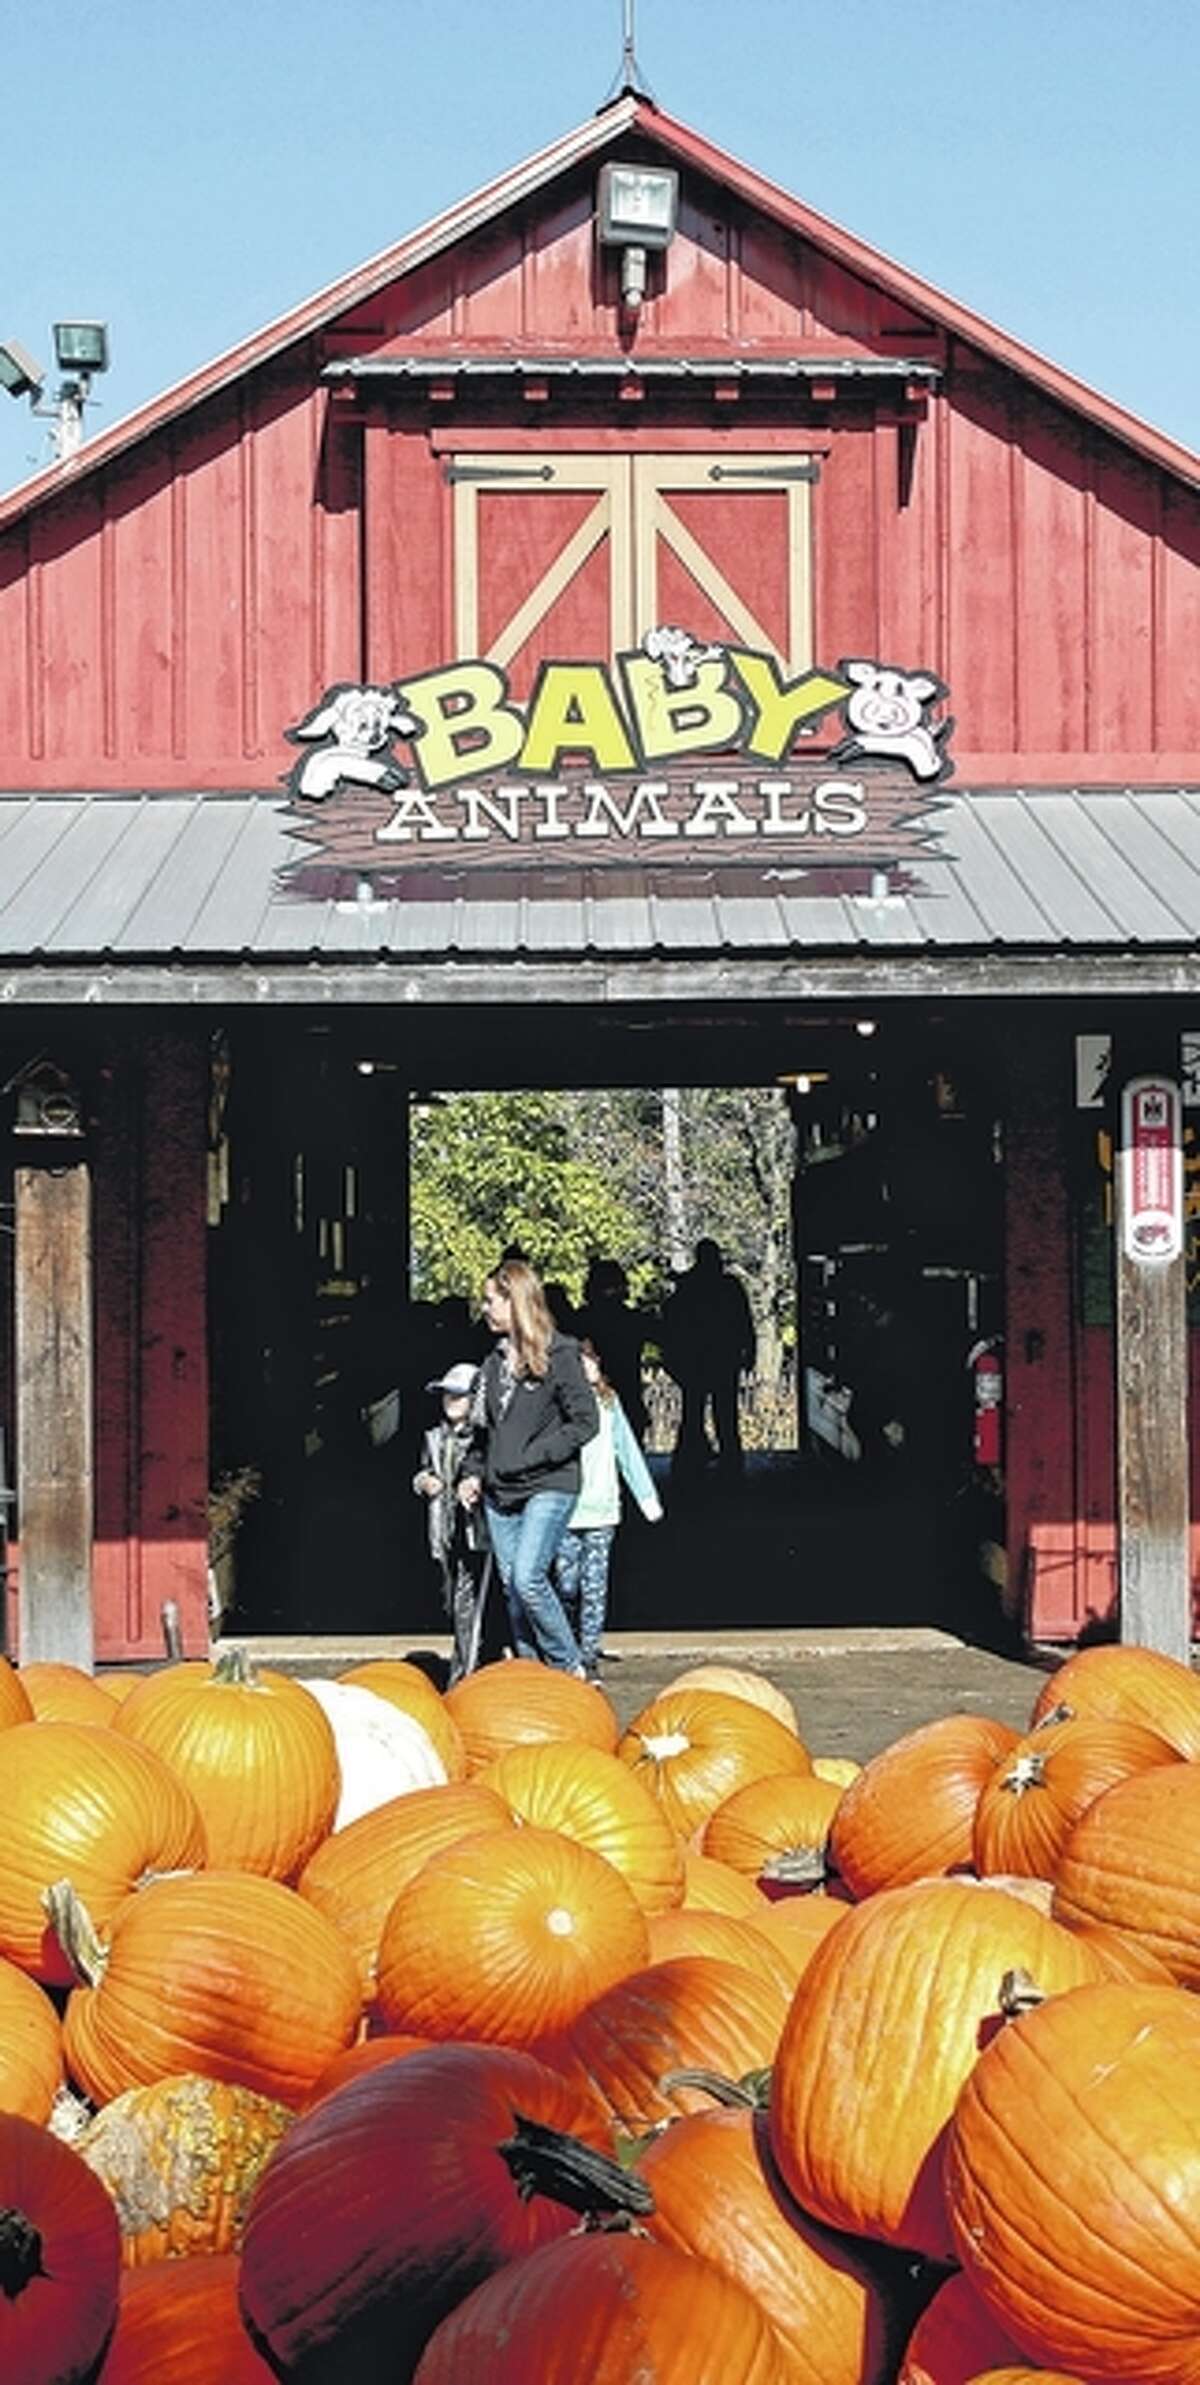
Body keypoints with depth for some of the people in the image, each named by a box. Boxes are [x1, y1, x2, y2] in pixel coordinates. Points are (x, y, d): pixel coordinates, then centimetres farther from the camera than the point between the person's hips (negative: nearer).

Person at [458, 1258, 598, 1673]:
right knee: (511, 1588, 7)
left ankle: (570, 1669, -1)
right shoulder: (495, 1360, 12)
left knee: (528, 1579, -17)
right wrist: (473, 1473, 9)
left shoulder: (558, 1354, -8)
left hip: (549, 1487, -7)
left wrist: (530, 1457, -14)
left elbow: (585, 1422, -10)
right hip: (499, 1491, 7)